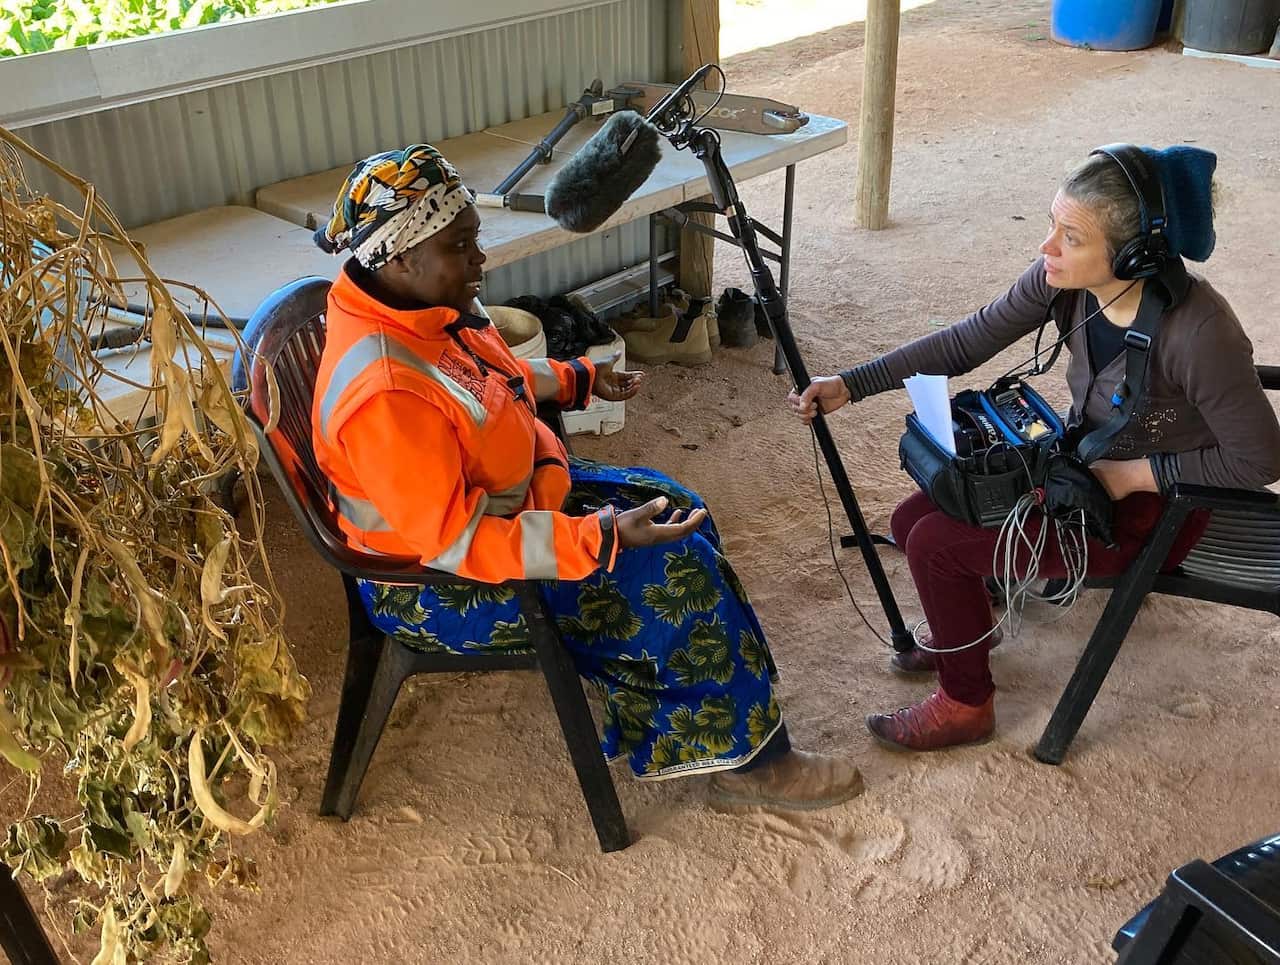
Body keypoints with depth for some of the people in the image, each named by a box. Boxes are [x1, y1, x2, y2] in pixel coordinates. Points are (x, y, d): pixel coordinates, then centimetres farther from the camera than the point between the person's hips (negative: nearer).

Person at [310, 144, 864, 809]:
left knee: (670, 509, 11)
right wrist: (606, 536, -33)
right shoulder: (385, 395, -35)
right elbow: (456, 541, -32)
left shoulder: (418, 309, -6)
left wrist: (576, 379, 21)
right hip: (442, 589, -10)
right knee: (676, 578, -12)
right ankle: (749, 761, 9)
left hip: (501, 499, 10)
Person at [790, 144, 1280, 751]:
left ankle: (965, 705, 8)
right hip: (1080, 465, 7)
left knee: (935, 544, -16)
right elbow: (964, 343, -7)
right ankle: (965, 625, 32)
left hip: (1154, 504, -7)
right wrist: (849, 386, -12)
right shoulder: (1062, 281, -15)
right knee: (913, 520, 0)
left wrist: (1138, 473, -19)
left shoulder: (1198, 332, -33)